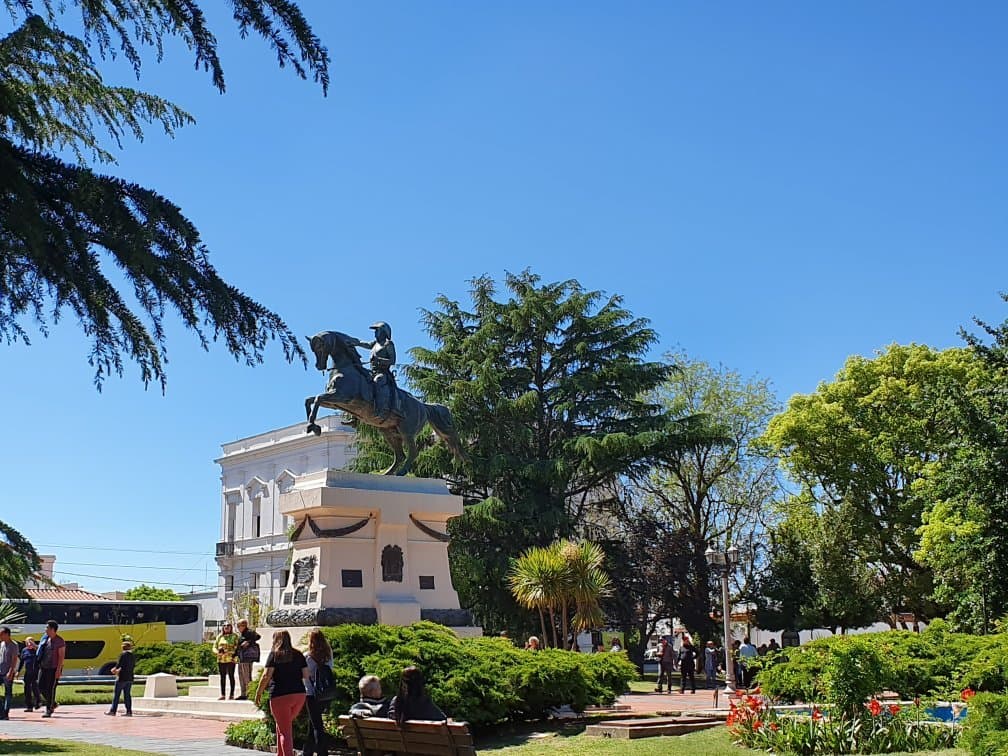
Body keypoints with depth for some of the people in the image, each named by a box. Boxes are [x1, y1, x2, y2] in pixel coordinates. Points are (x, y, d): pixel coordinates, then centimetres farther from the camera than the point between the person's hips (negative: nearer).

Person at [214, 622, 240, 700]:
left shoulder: (234, 636, 3)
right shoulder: (219, 637, 14)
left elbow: (237, 647, -3)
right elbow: (214, 647, 14)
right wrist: (218, 651, -7)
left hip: (230, 659, -4)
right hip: (221, 659, 4)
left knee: (231, 677, -2)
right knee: (222, 677, 6)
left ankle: (232, 695, 2)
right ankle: (222, 695, 10)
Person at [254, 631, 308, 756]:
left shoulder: (274, 654, -2)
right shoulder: (298, 655, 10)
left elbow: (266, 676, -10)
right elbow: (306, 675, 8)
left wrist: (258, 692, -2)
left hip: (280, 696, -5)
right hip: (299, 695, 5)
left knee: (285, 731, -1)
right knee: (282, 726, 23)